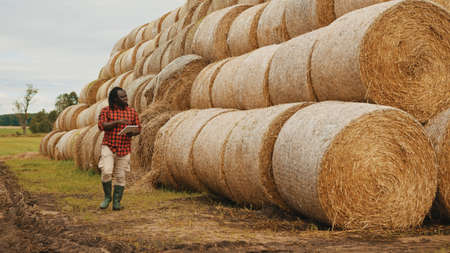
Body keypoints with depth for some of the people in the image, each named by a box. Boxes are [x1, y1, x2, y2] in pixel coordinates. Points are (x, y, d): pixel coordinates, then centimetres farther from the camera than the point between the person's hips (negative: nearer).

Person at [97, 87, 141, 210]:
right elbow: (101, 126, -11)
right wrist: (117, 122, -21)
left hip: (124, 148, 2)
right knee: (106, 172, -15)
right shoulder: (106, 110, 0)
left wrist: (131, 132, -13)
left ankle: (116, 202, 13)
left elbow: (138, 128, 10)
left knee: (120, 176, 4)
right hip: (109, 146, -2)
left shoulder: (132, 111, 7)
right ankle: (107, 197, 7)